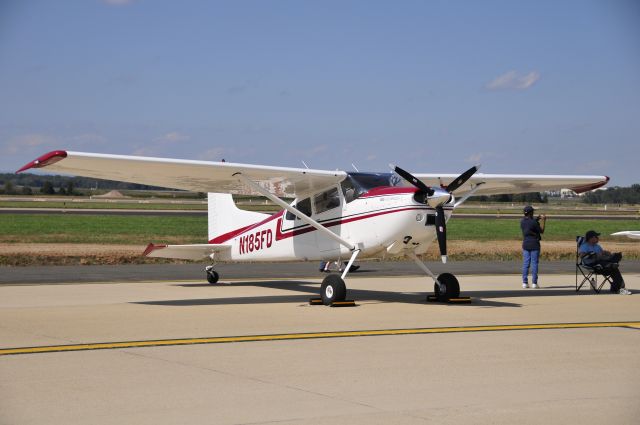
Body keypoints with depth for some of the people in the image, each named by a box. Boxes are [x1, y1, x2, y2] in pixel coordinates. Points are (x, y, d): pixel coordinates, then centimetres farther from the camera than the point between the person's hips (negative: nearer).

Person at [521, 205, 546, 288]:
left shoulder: (522, 221, 1)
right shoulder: (534, 222, -16)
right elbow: (542, 231, -4)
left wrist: (537, 219, 19)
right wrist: (543, 221, 3)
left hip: (525, 245, 5)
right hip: (534, 245, -5)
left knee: (525, 264, 6)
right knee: (534, 264, 0)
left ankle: (525, 282, 4)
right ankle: (534, 283, 0)